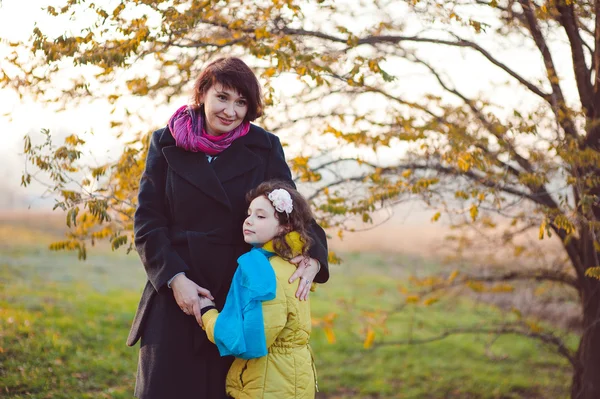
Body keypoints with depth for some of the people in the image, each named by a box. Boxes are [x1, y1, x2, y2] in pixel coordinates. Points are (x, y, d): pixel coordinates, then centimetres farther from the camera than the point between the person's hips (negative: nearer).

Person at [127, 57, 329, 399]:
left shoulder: (264, 148, 3)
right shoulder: (167, 144, 3)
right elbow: (147, 221, 1)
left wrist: (312, 255, -18)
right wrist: (174, 277, -12)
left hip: (240, 299, 0)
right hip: (176, 295, 0)